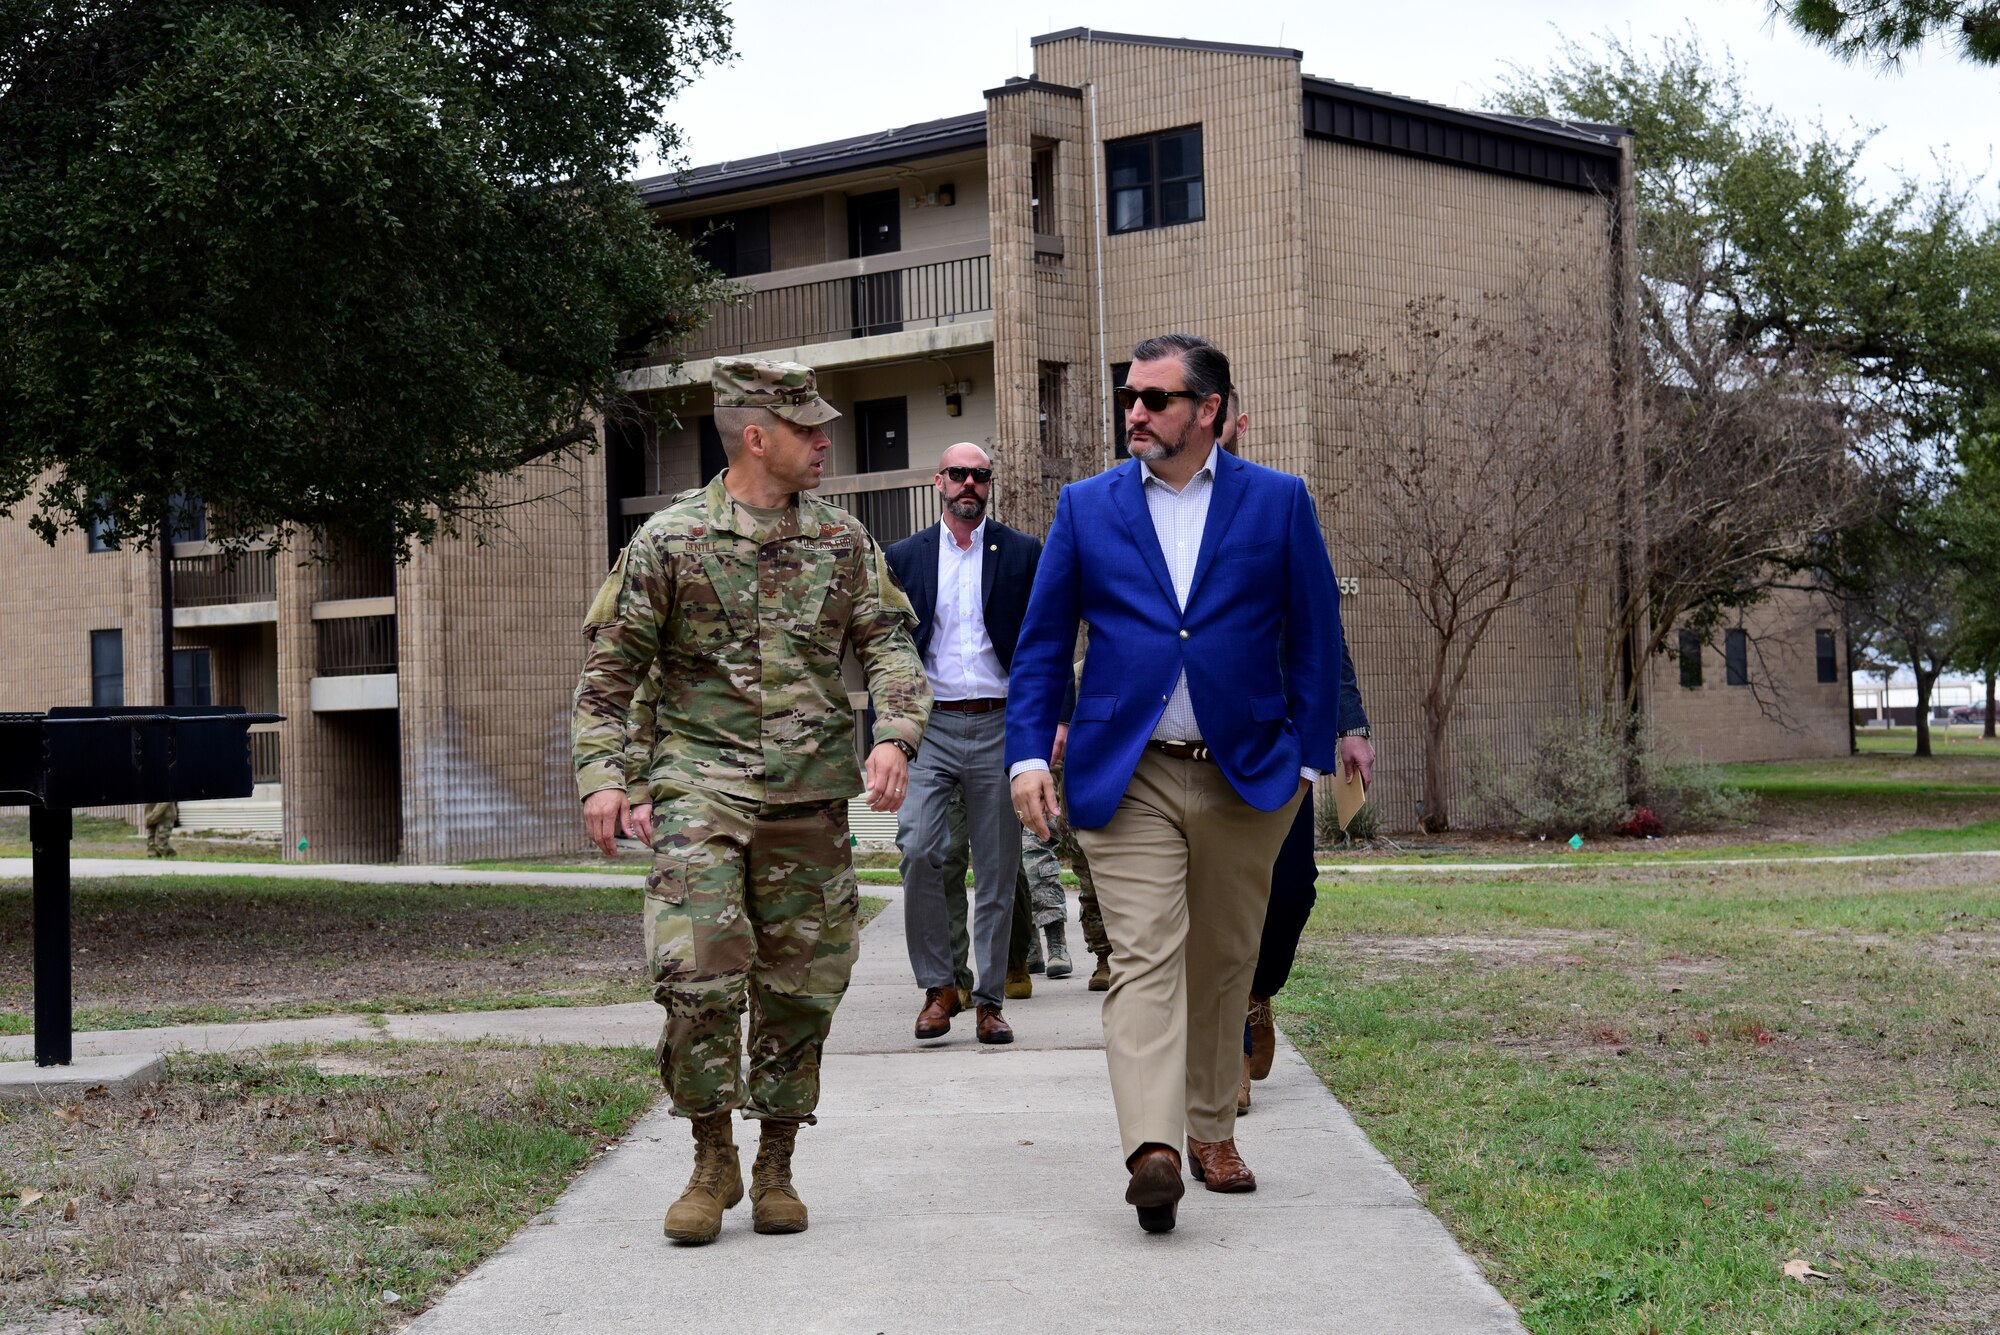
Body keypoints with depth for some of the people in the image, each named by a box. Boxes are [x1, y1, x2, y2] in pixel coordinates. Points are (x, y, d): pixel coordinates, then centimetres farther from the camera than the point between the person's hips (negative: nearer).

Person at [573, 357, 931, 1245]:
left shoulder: (842, 540, 10)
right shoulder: (670, 541, 1)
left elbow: (889, 645, 6)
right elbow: (608, 672, 3)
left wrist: (895, 735, -13)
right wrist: (605, 776, -9)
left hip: (811, 798, 3)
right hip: (701, 787, -3)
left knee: (799, 987, 5)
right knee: (695, 976, -15)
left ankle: (775, 1170, 20)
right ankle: (712, 1161, 3)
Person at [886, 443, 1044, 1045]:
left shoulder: (1023, 554, 7)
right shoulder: (905, 557, 10)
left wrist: (1048, 721, -4)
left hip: (1000, 726, 0)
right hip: (930, 725, 0)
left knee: (997, 870, 3)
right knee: (918, 850, -16)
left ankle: (989, 1000, 12)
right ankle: (937, 986, -1)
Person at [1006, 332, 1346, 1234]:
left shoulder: (1278, 502, 3)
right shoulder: (1087, 507, 5)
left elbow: (1315, 638, 4)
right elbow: (1043, 643, 7)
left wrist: (1307, 757, -1)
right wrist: (1028, 753, -2)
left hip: (1246, 776, 1)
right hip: (1127, 777, -1)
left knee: (1224, 961, 11)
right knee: (1144, 957, -13)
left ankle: (1211, 1130, 26)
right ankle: (1153, 1149, -24)